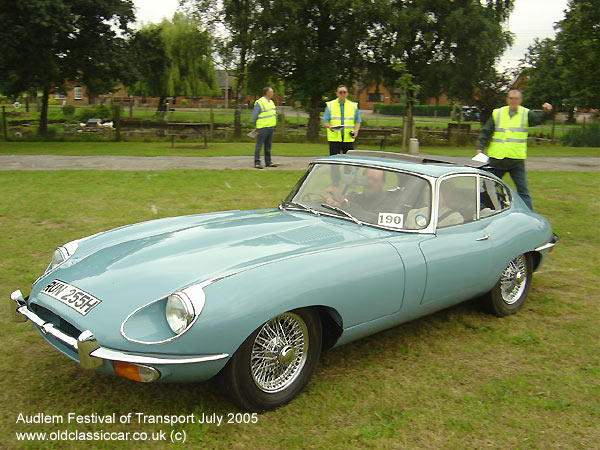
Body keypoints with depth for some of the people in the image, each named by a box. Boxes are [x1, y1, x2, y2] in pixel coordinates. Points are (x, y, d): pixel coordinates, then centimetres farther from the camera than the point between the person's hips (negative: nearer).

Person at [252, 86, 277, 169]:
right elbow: (254, 115, -8)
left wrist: (273, 124, 18)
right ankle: (257, 163, -4)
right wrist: (255, 126, -7)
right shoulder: (259, 102, -10)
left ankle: (268, 162, 19)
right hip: (263, 128, -8)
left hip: (270, 127, 8)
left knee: (268, 146, 13)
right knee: (259, 145, -6)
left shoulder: (271, 102, 16)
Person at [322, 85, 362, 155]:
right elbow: (325, 122, 3)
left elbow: (358, 121, 15)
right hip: (334, 139, -1)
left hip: (349, 139, 2)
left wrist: (356, 130, -5)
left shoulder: (353, 106, 12)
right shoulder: (330, 105, 7)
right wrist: (330, 127, -19)